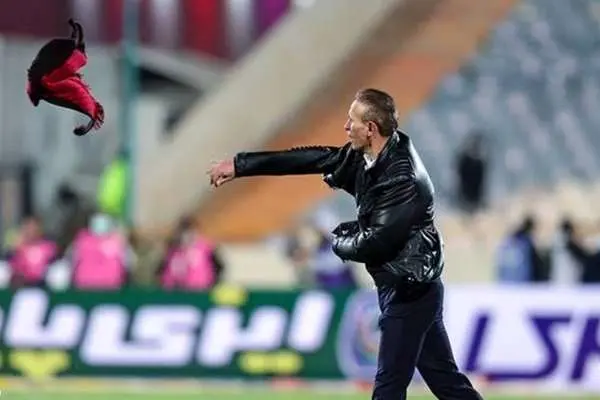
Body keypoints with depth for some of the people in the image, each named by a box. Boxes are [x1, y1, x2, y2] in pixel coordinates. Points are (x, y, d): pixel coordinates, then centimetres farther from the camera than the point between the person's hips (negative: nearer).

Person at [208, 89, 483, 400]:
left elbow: (375, 243, -25)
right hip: (406, 288, 9)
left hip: (409, 289, -9)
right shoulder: (364, 157, 3)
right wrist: (240, 165, 9)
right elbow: (312, 158, 7)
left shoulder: (403, 179, -24)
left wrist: (339, 241, -4)